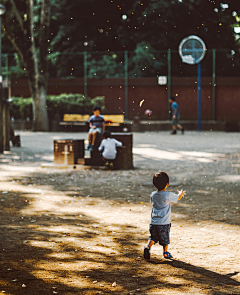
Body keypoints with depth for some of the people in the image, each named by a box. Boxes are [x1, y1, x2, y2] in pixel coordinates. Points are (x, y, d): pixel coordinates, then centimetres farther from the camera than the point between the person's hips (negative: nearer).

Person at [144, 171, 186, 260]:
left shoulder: (153, 195, 1)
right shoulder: (168, 195, -15)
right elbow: (178, 198, 1)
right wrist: (181, 193, 26)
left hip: (153, 222, 4)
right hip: (164, 223, -4)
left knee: (153, 237, 11)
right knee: (165, 239, 12)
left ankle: (148, 247, -12)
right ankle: (165, 253, 25)